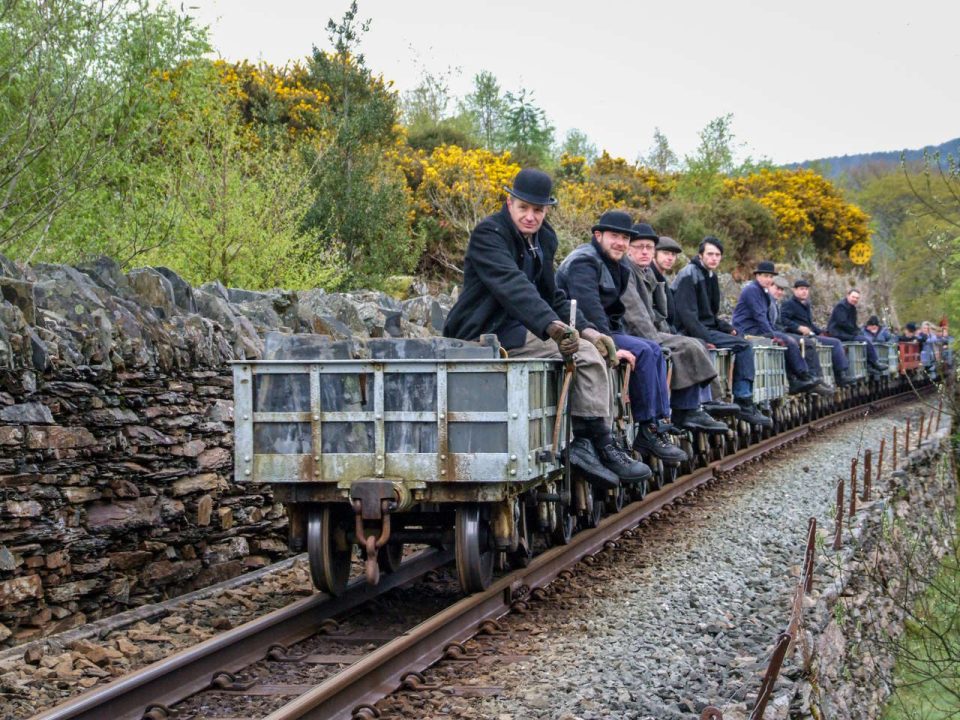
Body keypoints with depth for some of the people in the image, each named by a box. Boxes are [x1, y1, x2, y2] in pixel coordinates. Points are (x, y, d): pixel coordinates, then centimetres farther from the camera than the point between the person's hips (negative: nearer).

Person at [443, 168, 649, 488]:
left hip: (517, 330, 9)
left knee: (593, 350, -2)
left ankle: (584, 443, -9)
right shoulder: (489, 234, -14)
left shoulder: (544, 239, 14)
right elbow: (513, 285, -31)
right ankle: (601, 445, -12)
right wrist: (552, 326, -44)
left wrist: (586, 329, 3)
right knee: (585, 354, -18)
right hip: (490, 335, -9)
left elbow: (552, 295, 20)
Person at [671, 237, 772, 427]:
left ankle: (744, 402, -4)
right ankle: (744, 403, -16)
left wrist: (728, 328, 7)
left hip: (706, 328, 10)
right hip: (691, 333, -10)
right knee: (743, 345, -17)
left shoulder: (710, 276, 19)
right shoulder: (689, 275, -10)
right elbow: (687, 313, -19)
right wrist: (705, 338, -23)